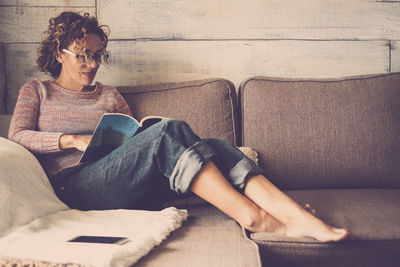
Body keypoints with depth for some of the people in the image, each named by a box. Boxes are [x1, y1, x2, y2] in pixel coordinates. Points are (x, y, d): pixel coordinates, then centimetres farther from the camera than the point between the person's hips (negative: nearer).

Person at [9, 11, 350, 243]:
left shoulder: (109, 95, 29)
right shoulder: (36, 91, 20)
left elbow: (136, 138, 22)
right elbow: (17, 136, 3)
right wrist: (74, 140, -10)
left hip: (125, 186, 5)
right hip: (74, 184, -4)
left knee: (210, 148, -25)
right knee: (171, 131, -32)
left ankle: (297, 217, -40)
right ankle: (253, 218, -39)